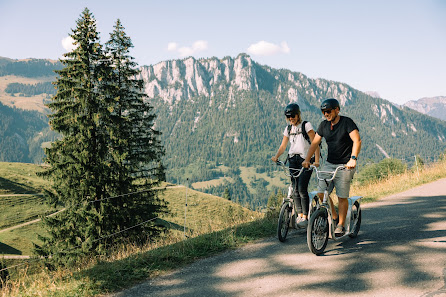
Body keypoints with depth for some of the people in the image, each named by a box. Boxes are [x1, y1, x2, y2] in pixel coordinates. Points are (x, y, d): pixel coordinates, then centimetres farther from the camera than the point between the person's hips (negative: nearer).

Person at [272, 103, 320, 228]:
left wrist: (316, 160, -21)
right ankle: (299, 215, 11)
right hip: (293, 160, 5)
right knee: (295, 189, 1)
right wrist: (276, 156, -7)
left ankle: (305, 217, -5)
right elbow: (283, 146, 13)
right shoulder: (288, 128, 14)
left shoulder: (306, 125, -3)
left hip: (306, 159, -5)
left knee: (302, 188, -14)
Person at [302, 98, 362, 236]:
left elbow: (357, 140, -19)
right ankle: (334, 217, 16)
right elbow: (315, 143, 11)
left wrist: (353, 158, -32)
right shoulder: (324, 125, 7)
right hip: (329, 164, 5)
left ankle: (340, 225, 10)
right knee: (321, 193, -3)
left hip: (345, 165, -5)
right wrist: (307, 159, 1)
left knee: (342, 197, -3)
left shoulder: (347, 122, -9)